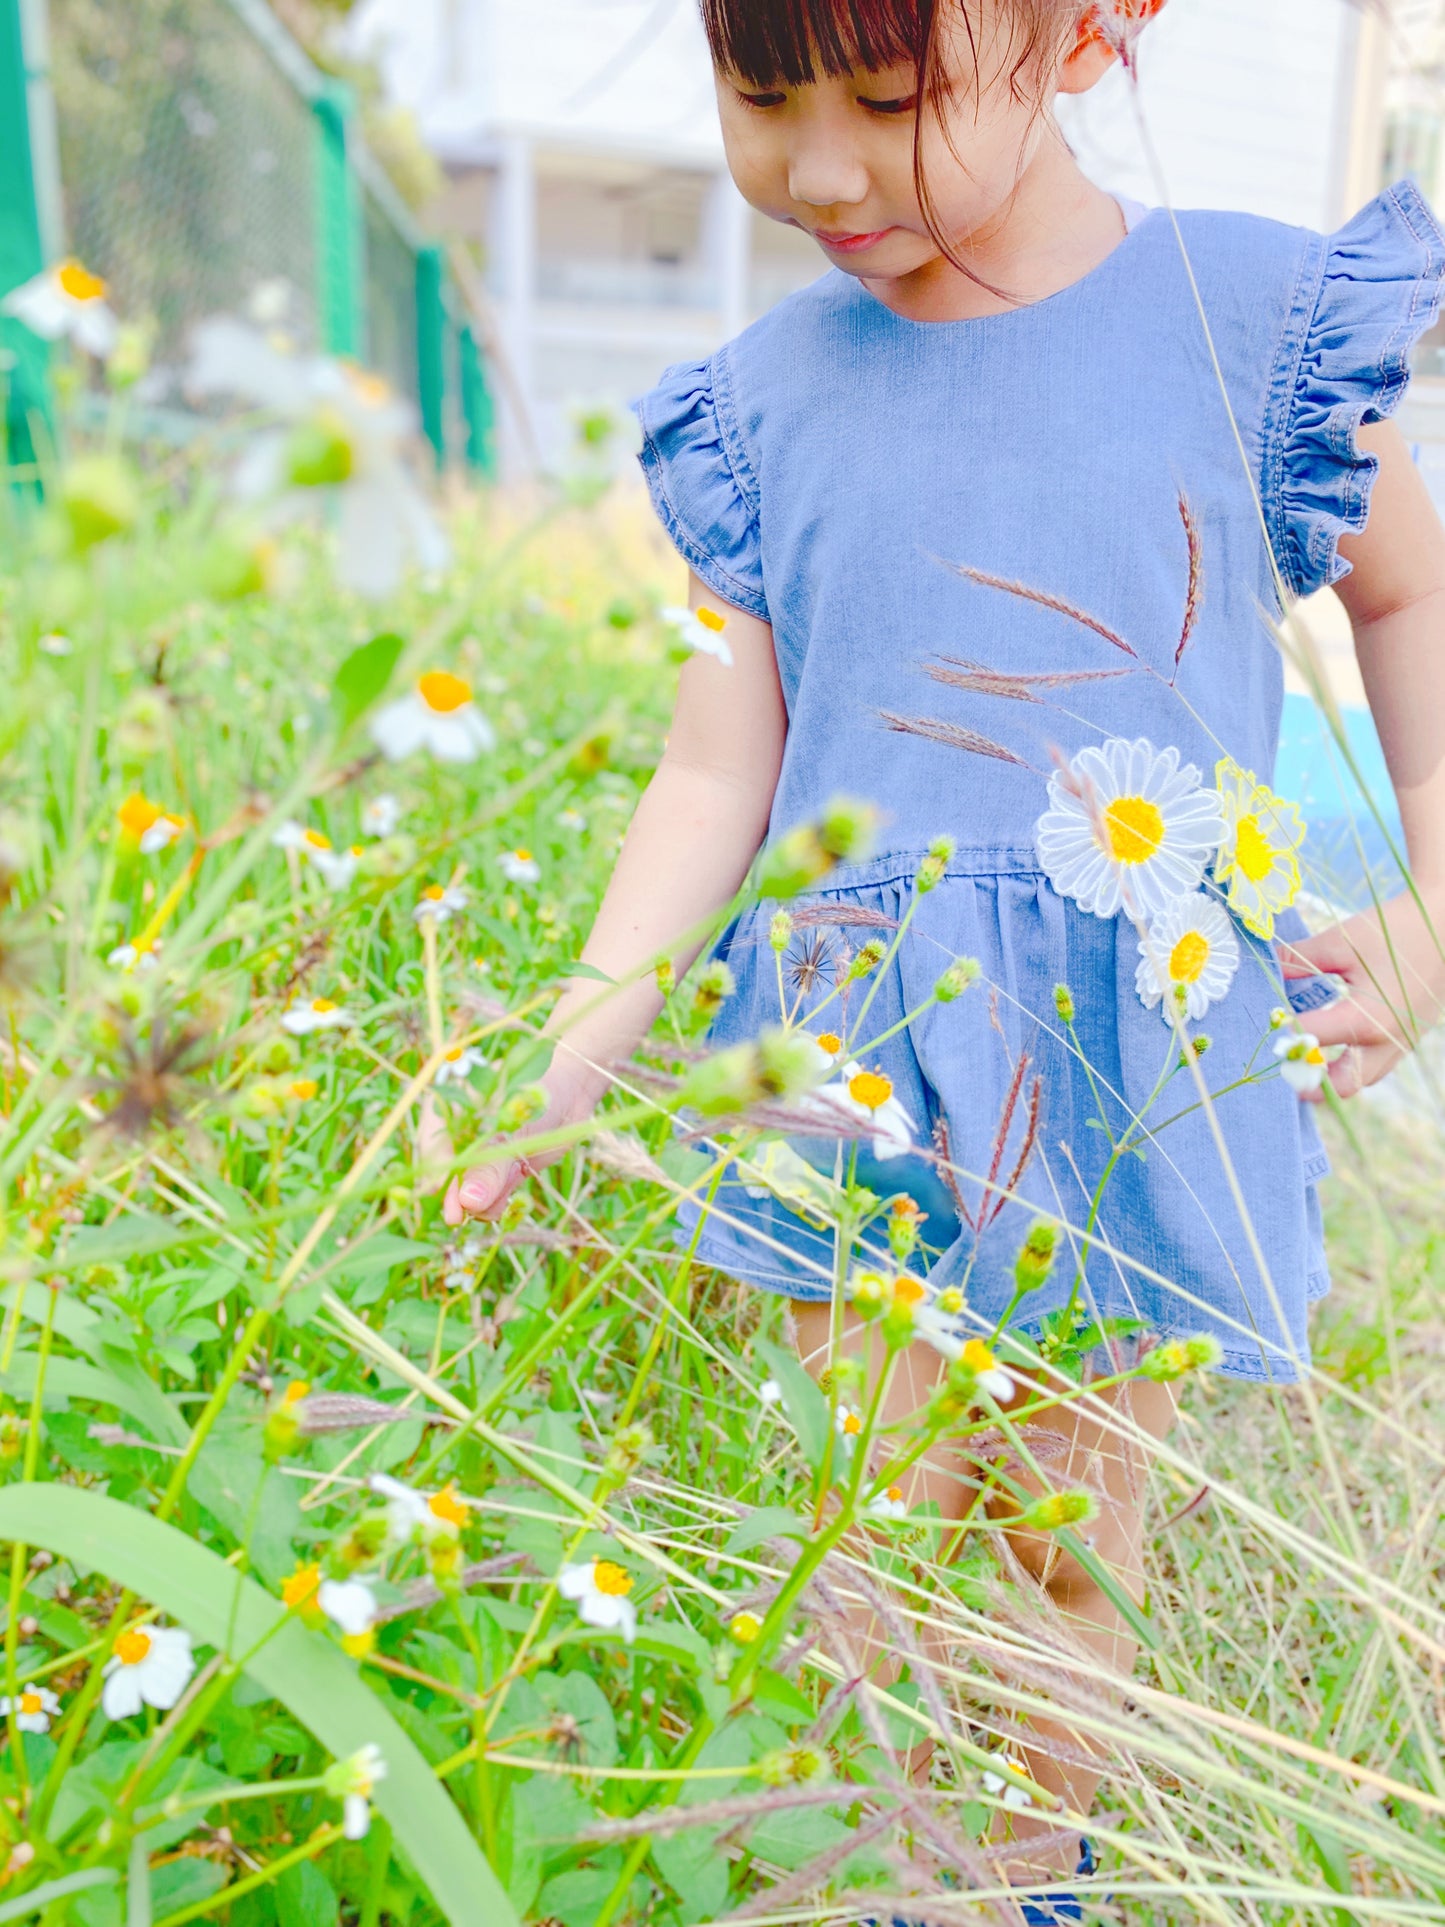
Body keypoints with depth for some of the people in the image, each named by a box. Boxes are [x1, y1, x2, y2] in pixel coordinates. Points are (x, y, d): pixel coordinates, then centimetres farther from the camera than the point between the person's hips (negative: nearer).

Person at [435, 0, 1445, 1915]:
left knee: (1076, 1530, 14)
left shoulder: (1257, 312, -6)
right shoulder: (770, 395, -2)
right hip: (877, 1060, 1)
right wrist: (561, 1066, -4)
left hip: (1157, 1063, -1)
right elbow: (721, 767, 0)